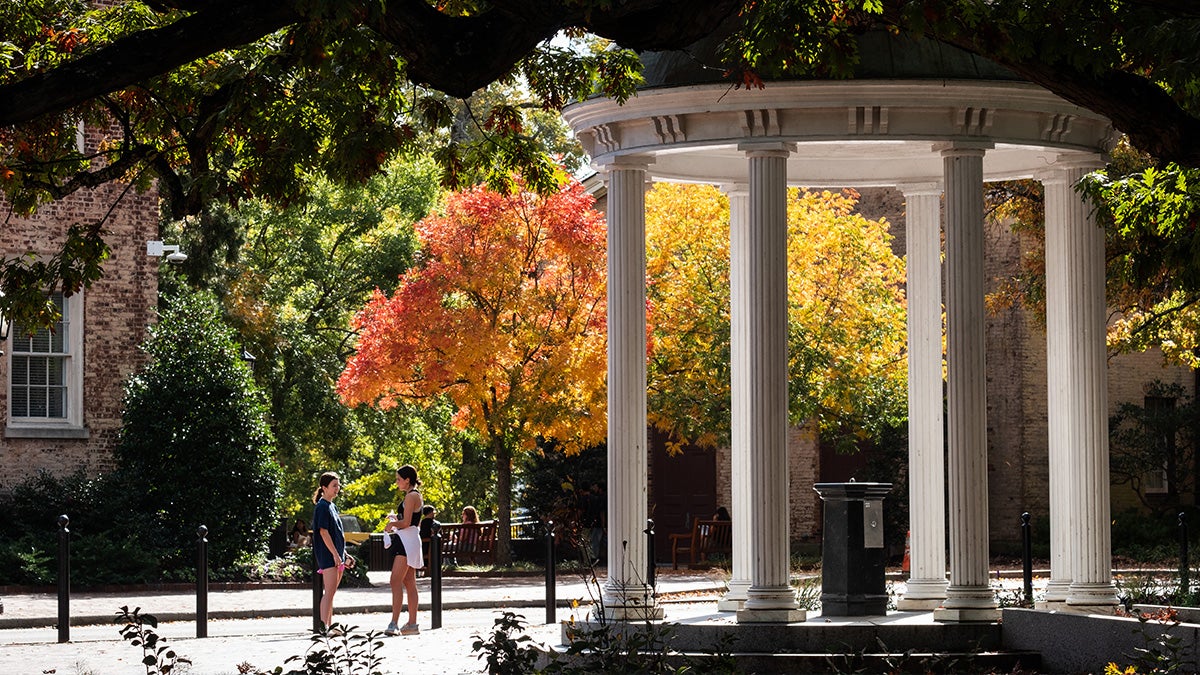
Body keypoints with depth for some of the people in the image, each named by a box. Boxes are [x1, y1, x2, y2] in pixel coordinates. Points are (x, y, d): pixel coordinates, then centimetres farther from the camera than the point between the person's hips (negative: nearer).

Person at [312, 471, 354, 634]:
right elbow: (323, 532, -17)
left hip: (336, 555, 9)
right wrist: (335, 554, -19)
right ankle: (323, 626, -18)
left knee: (331, 591, 11)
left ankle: (329, 625, 14)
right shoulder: (322, 507, -10)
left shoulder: (332, 507, 17)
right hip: (327, 554, -9)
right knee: (330, 590, -14)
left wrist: (344, 554, 21)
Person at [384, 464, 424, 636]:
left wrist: (391, 524, -3)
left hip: (407, 540, -11)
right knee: (409, 583, 11)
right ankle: (412, 624, 13)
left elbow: (406, 522, -19)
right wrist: (395, 521, 17)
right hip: (405, 542, 11)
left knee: (396, 581, -15)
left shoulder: (411, 496, -12)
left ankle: (394, 623, -22)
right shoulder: (414, 495, 19)